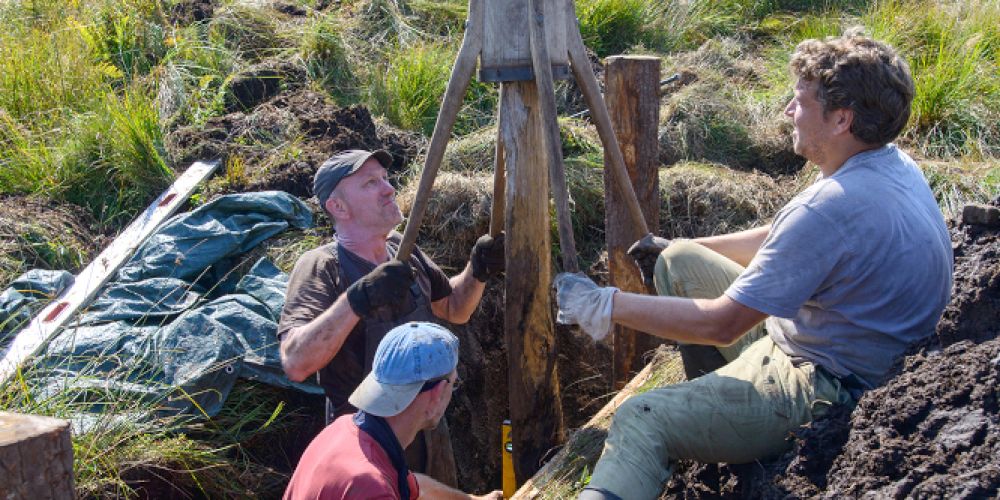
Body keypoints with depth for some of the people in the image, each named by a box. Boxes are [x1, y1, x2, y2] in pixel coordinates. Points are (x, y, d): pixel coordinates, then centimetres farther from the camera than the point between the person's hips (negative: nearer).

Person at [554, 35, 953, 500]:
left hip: (830, 392, -10)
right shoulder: (892, 164, 0)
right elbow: (780, 239, 16)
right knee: (677, 262, 17)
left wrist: (606, 305, -16)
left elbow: (721, 324, -25)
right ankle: (711, 398, 30)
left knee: (641, 419, -21)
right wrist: (678, 247, 20)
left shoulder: (834, 207, -31)